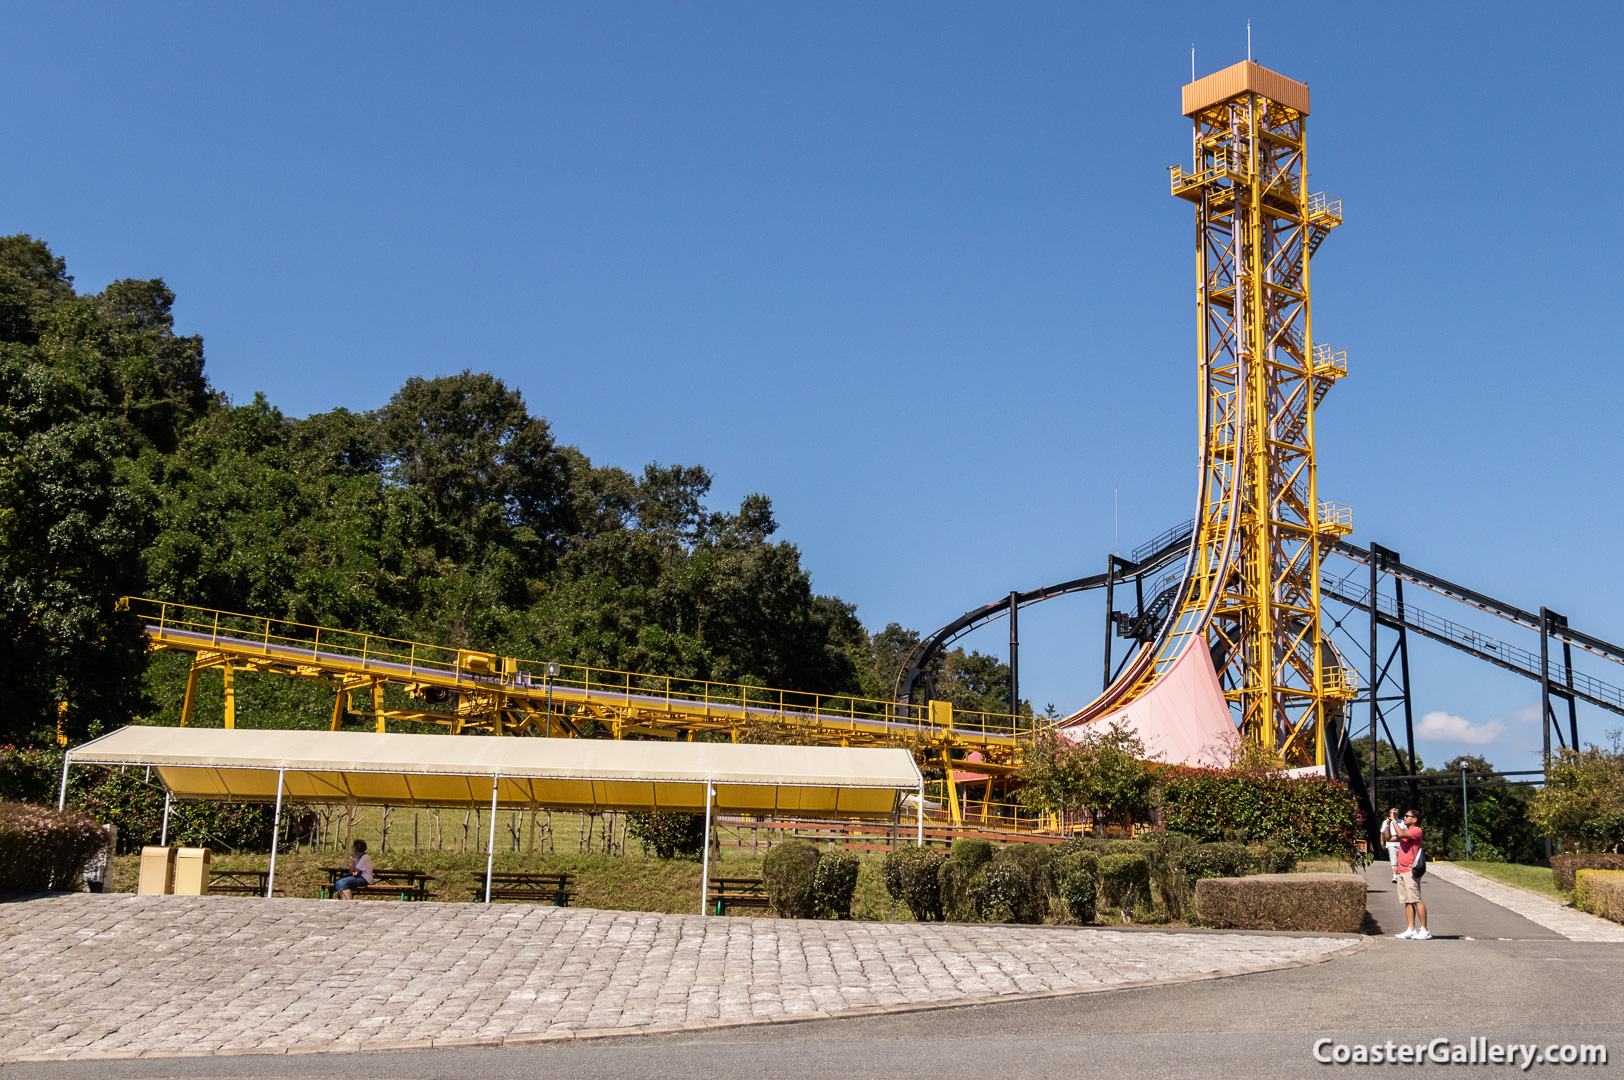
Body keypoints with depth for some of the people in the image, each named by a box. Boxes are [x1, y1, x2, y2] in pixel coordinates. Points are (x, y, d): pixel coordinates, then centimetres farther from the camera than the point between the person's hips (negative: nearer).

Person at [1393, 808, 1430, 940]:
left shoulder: (1417, 830, -6)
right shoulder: (1406, 831, 22)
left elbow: (1401, 834, -22)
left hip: (1410, 871, -9)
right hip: (1402, 871, 9)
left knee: (1416, 900, -10)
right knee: (1408, 901, 6)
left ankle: (1424, 930, -10)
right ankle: (1412, 930, 7)